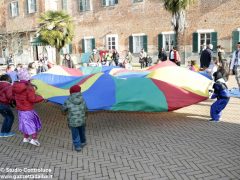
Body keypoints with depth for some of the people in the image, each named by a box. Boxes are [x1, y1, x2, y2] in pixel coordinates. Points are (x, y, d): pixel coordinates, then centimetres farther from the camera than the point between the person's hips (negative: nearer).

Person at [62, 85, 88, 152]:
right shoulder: (82, 100, -5)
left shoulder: (68, 101, -12)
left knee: (75, 135, 12)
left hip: (73, 122, -3)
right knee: (82, 132, 25)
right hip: (82, 121, 3)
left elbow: (64, 109, 2)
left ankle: (78, 146, 16)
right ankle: (83, 142, 44)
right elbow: (85, 109, 5)